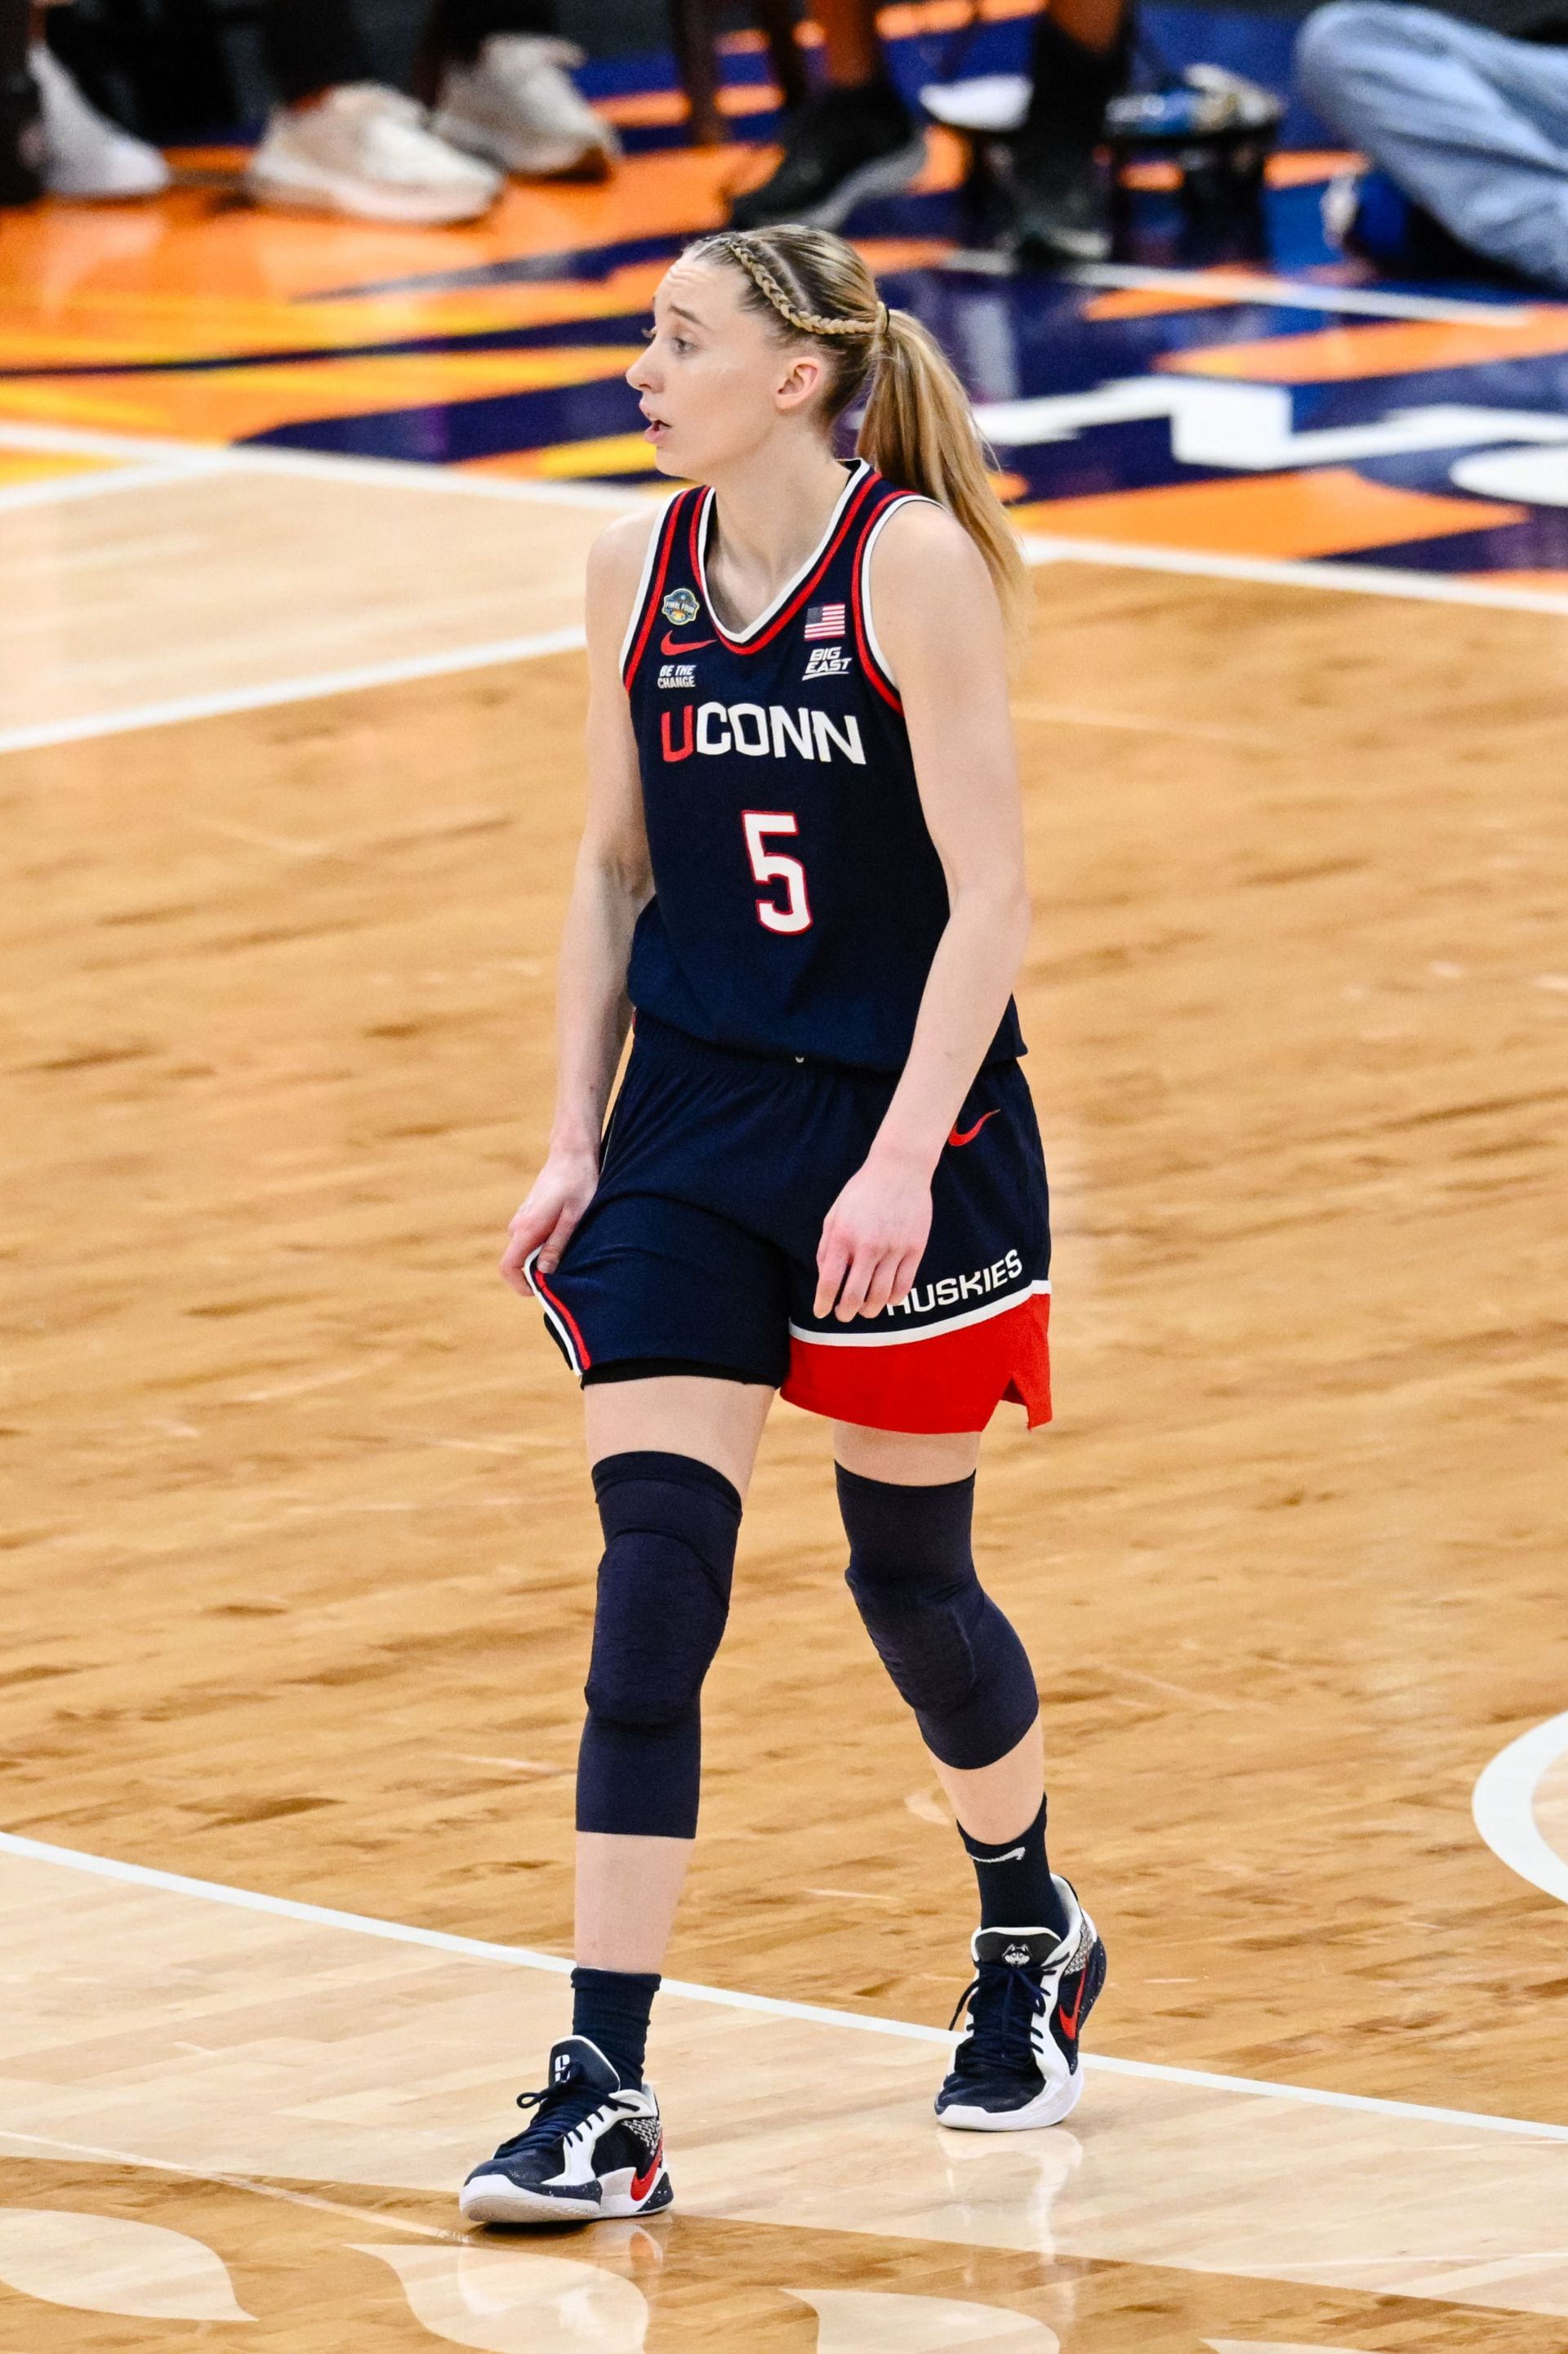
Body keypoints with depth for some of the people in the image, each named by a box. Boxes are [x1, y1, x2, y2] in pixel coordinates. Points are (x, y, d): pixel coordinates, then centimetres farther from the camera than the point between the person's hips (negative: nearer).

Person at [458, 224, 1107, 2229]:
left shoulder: (915, 560, -14)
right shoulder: (637, 569, 2)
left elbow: (989, 894, -16)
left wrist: (901, 1160, -22)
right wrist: (574, 1140, 6)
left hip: (907, 1122, -4)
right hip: (692, 1118, 4)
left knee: (908, 1576, 9)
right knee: (651, 1578, -8)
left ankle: (1031, 1937, 39)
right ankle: (603, 2098, -9)